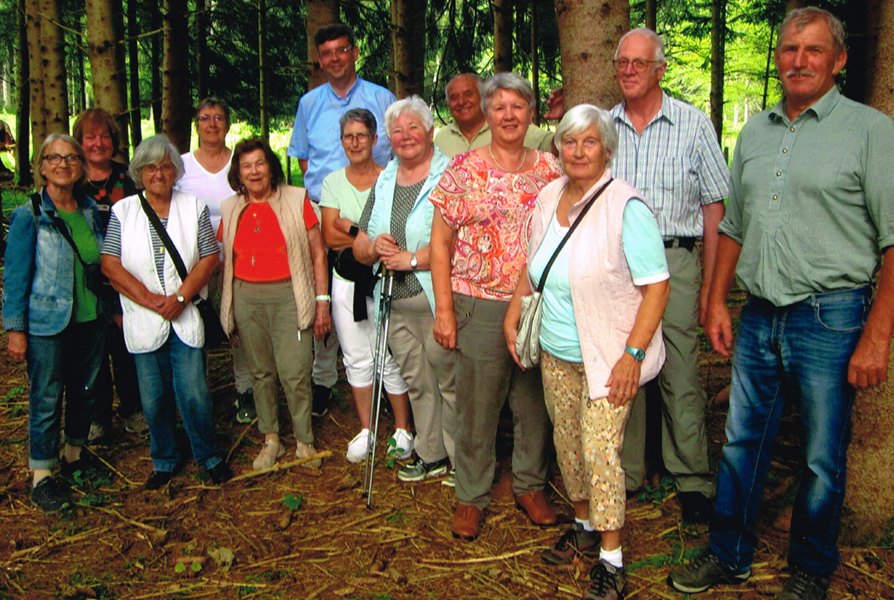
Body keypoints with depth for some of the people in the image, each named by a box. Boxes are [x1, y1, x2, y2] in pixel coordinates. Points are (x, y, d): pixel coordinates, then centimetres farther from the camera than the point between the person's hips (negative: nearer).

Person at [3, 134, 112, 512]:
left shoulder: (91, 212, 5)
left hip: (91, 321, 5)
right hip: (48, 324, -5)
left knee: (85, 391, 15)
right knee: (46, 399, 2)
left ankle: (75, 455, 35)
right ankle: (42, 475, 16)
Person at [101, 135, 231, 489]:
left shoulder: (194, 207, 6)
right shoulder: (123, 210, 5)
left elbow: (210, 258, 0)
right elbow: (110, 264, -3)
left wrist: (180, 297, -11)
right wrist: (151, 300, -11)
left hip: (186, 317, 0)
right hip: (143, 320, 1)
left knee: (194, 395, -3)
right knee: (154, 399, 7)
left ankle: (208, 456, 18)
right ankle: (164, 460, 26)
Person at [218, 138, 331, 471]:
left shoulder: (296, 200, 2)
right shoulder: (231, 209, 11)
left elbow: (317, 254, 2)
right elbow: (223, 259, 17)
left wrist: (322, 301, -2)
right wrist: (226, 310, 12)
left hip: (288, 295, -3)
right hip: (246, 297, 3)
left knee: (294, 374, -7)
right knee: (260, 371, 9)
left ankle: (304, 442, 9)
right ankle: (270, 440, 22)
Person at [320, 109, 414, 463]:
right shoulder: (333, 182, 6)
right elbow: (330, 237, -3)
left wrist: (352, 229, -14)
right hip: (347, 281, 3)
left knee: (391, 357, 0)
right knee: (356, 358, 11)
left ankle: (402, 429, 17)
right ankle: (365, 430, 26)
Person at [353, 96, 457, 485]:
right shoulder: (383, 182, 16)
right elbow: (359, 246, 16)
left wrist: (412, 259, -17)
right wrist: (374, 247, -6)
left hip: (437, 301, -7)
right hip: (396, 304, 7)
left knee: (449, 380, 0)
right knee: (417, 382, 15)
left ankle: (462, 461, 15)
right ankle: (432, 456, 29)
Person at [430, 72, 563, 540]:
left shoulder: (549, 169, 6)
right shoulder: (463, 171, -3)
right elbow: (440, 244, -2)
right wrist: (444, 309, -7)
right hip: (480, 307, -2)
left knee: (535, 403, 13)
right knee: (477, 406, 6)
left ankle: (530, 486, 33)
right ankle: (471, 497, 24)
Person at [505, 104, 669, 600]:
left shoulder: (625, 206, -14)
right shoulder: (548, 197, 6)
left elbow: (656, 285, -16)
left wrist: (632, 354, -21)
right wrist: (513, 313, 13)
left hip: (606, 356, -6)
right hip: (555, 354, 6)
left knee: (600, 450, -8)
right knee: (566, 443, 14)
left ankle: (611, 559, 8)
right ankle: (585, 525, 36)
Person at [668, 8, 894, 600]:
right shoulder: (755, 132, 12)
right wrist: (718, 302, 12)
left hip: (830, 319, -5)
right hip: (759, 317, 5)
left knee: (824, 460, 8)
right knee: (742, 443, 13)